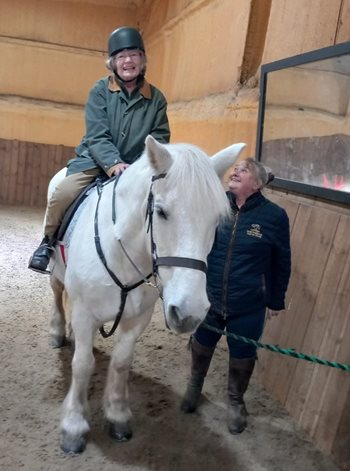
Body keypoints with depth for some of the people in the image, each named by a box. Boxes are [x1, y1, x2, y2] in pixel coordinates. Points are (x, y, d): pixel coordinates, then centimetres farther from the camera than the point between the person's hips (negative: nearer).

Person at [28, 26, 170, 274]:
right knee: (63, 194, -24)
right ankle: (49, 241, 5)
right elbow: (97, 136, -12)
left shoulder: (156, 98, 2)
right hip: (95, 159, -2)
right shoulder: (100, 90, -2)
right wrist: (113, 163, -29)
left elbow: (159, 138, 1)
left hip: (135, 166, 2)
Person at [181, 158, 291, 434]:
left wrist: (276, 300, 3)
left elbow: (281, 263, -2)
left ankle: (236, 402, 44)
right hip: (209, 298, 2)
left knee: (242, 358, 16)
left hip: (249, 307, -2)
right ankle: (195, 386, 54)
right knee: (201, 347, 23)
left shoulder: (274, 216, -13)